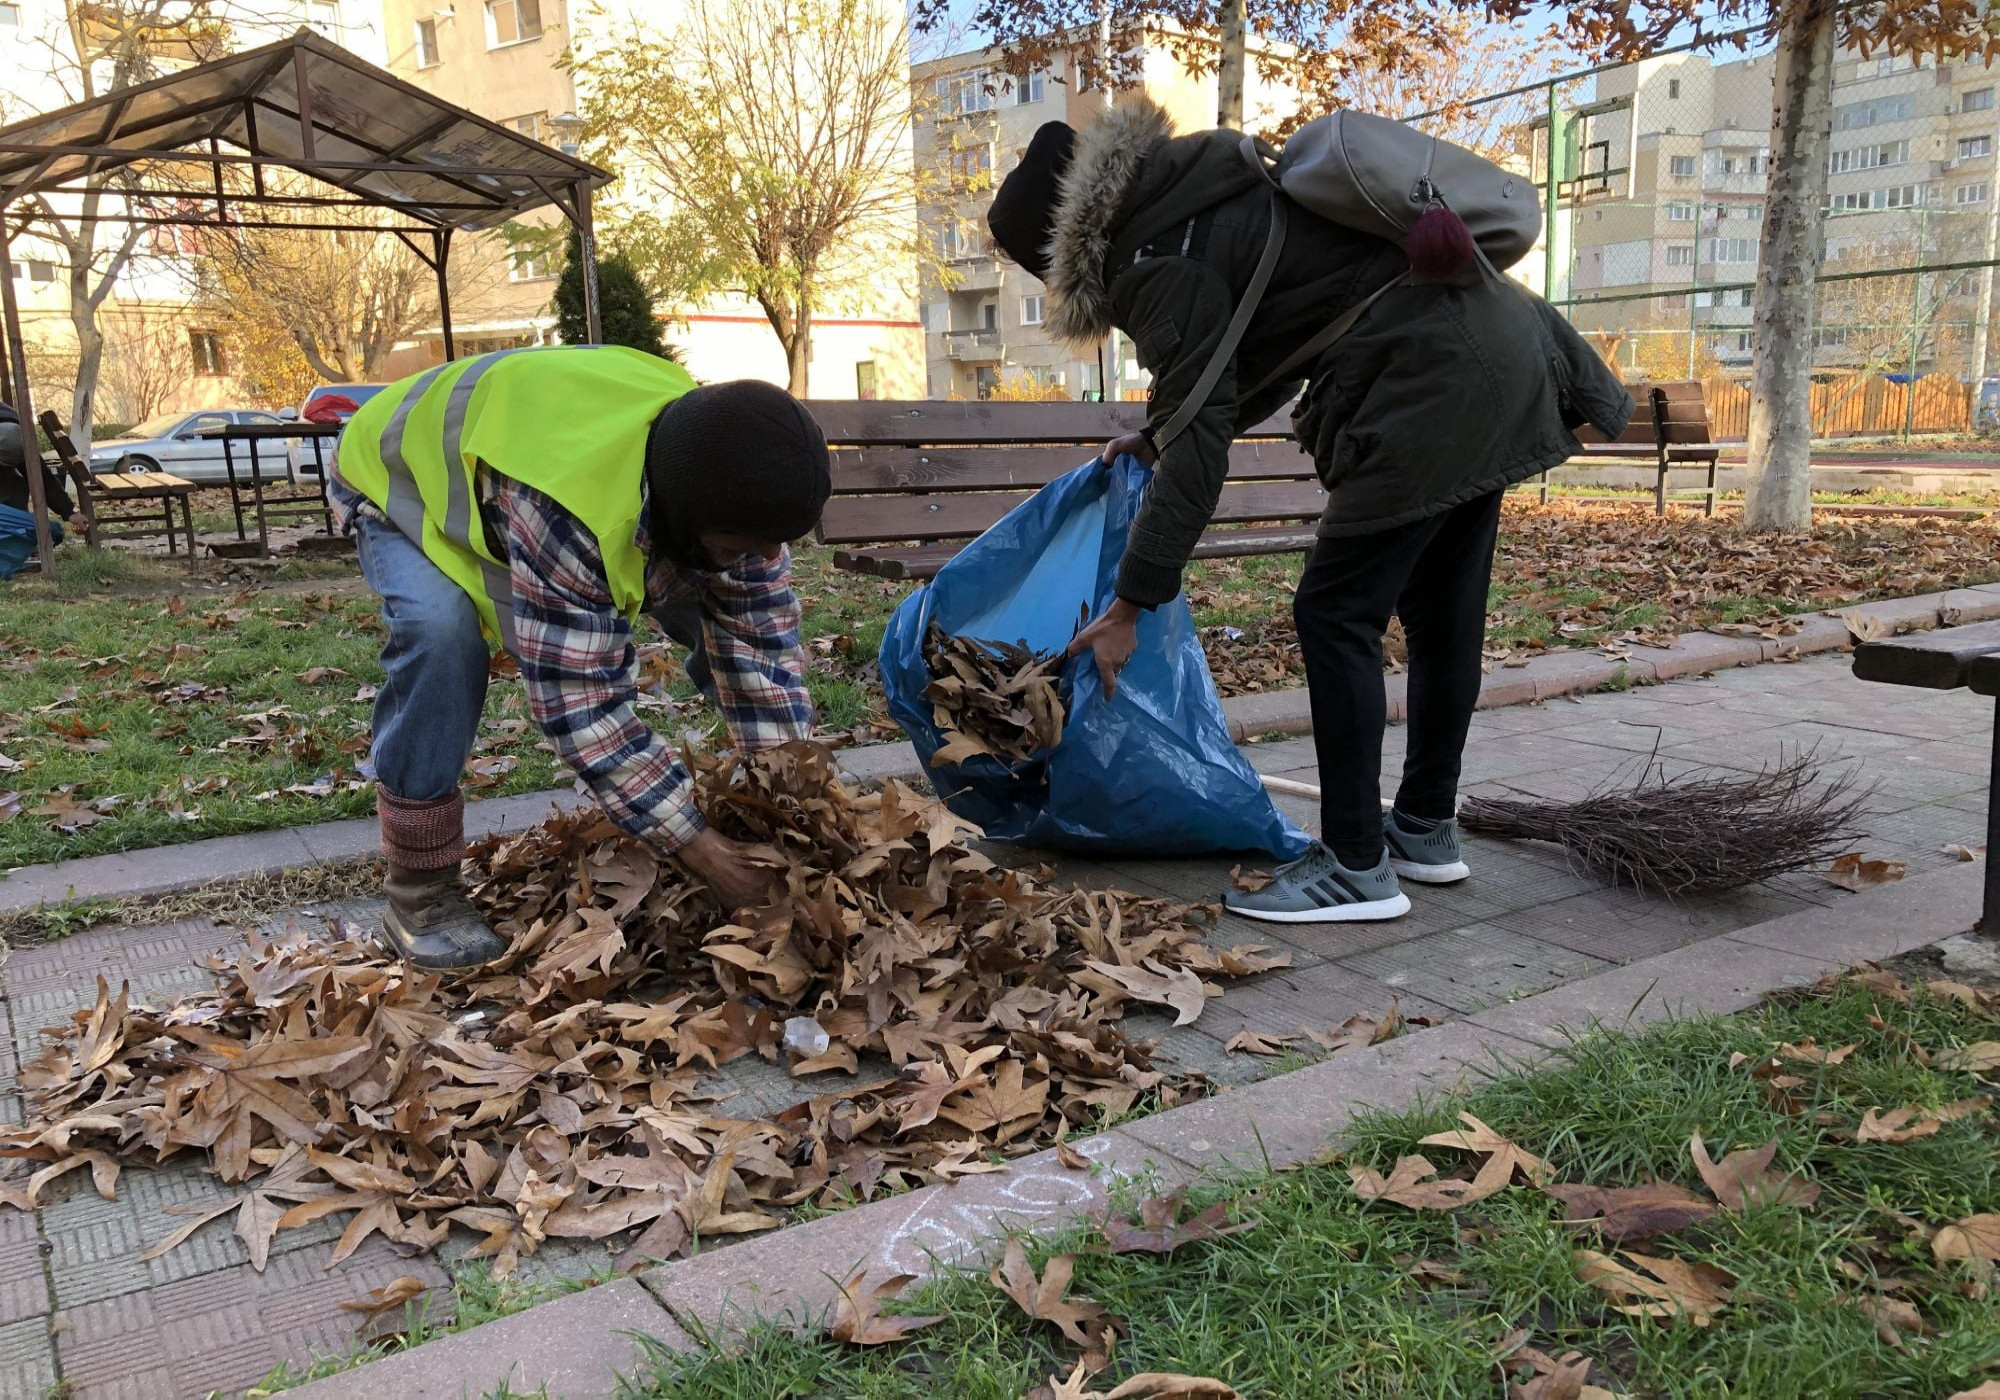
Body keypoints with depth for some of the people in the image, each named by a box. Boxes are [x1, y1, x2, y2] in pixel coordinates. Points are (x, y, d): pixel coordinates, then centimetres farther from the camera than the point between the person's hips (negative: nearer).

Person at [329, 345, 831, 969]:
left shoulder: (714, 475, -26)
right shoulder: (567, 512, -47)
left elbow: (762, 641, -20)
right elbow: (581, 700, -42)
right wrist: (696, 845, -40)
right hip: (403, 478, -5)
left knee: (736, 615, -6)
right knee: (441, 633, -36)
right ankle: (419, 888, -19)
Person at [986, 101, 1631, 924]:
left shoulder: (1160, 261, -10)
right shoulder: (1206, 198, 19)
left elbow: (1197, 445, -14)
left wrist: (1129, 606, -10)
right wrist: (1155, 437, 28)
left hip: (1430, 387, -10)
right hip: (1502, 354, 10)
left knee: (1336, 612, -5)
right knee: (1442, 612, 15)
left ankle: (1358, 868, 1)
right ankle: (1427, 831, 27)